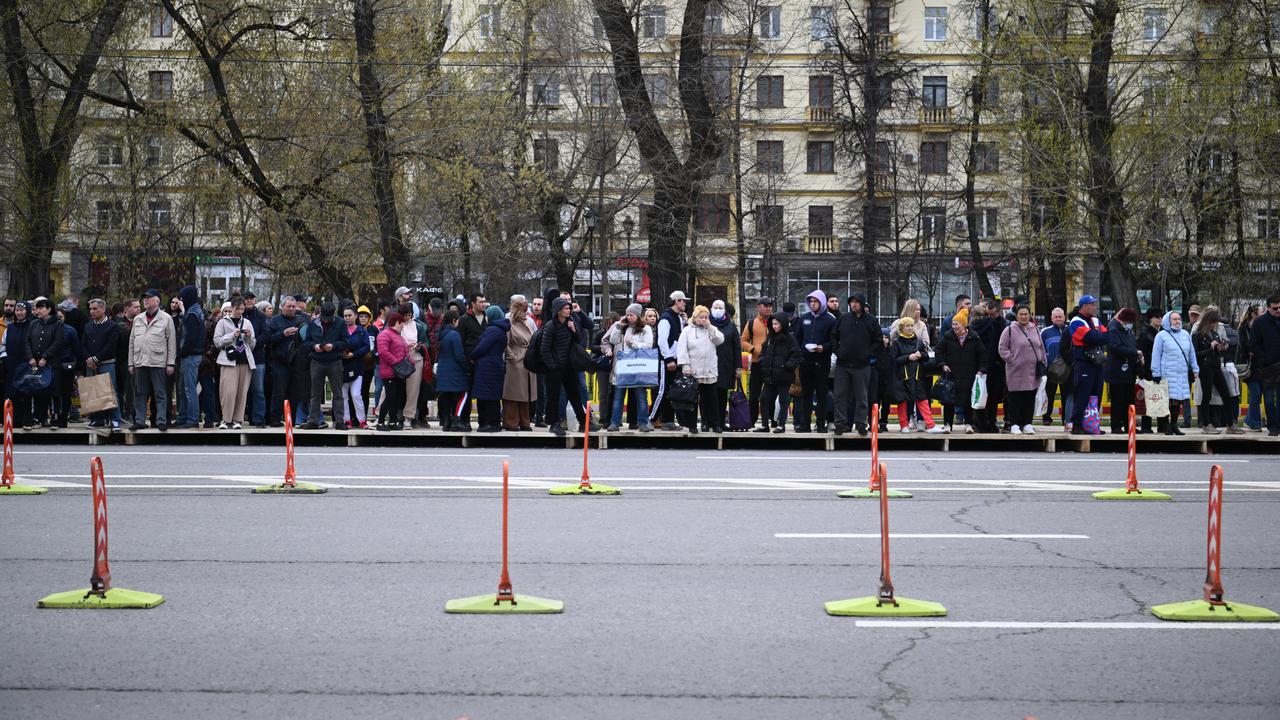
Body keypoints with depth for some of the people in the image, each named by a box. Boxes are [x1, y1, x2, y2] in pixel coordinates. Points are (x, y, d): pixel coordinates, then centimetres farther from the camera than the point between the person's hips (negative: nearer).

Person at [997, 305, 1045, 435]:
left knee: (1030, 398, 6)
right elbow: (1003, 349, -3)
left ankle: (1027, 424, 14)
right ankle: (1014, 424, 6)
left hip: (1033, 371, 4)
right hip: (1016, 372, -4)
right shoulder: (1009, 330, -2)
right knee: (1015, 399, -1)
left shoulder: (1035, 330, 13)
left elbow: (1041, 347, 19)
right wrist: (1011, 359, -11)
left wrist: (1043, 363, 13)